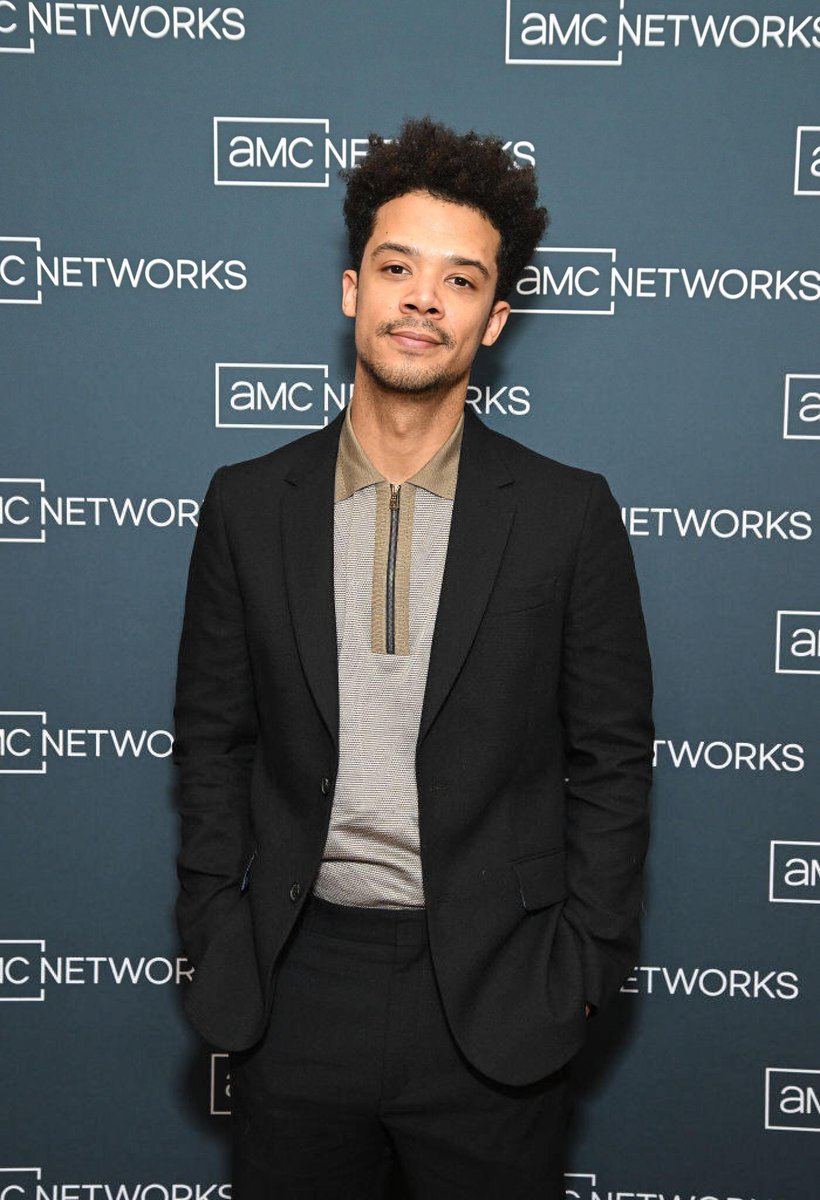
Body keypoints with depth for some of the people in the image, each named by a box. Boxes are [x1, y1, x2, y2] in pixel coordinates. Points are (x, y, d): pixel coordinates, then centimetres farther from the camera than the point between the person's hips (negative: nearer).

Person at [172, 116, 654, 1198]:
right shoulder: (248, 504, 0)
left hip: (493, 996, -1)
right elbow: (211, 742, 5)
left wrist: (582, 966, -4)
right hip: (297, 990, 2)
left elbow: (613, 757, -1)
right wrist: (220, 944, 1)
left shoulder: (569, 513, -5)